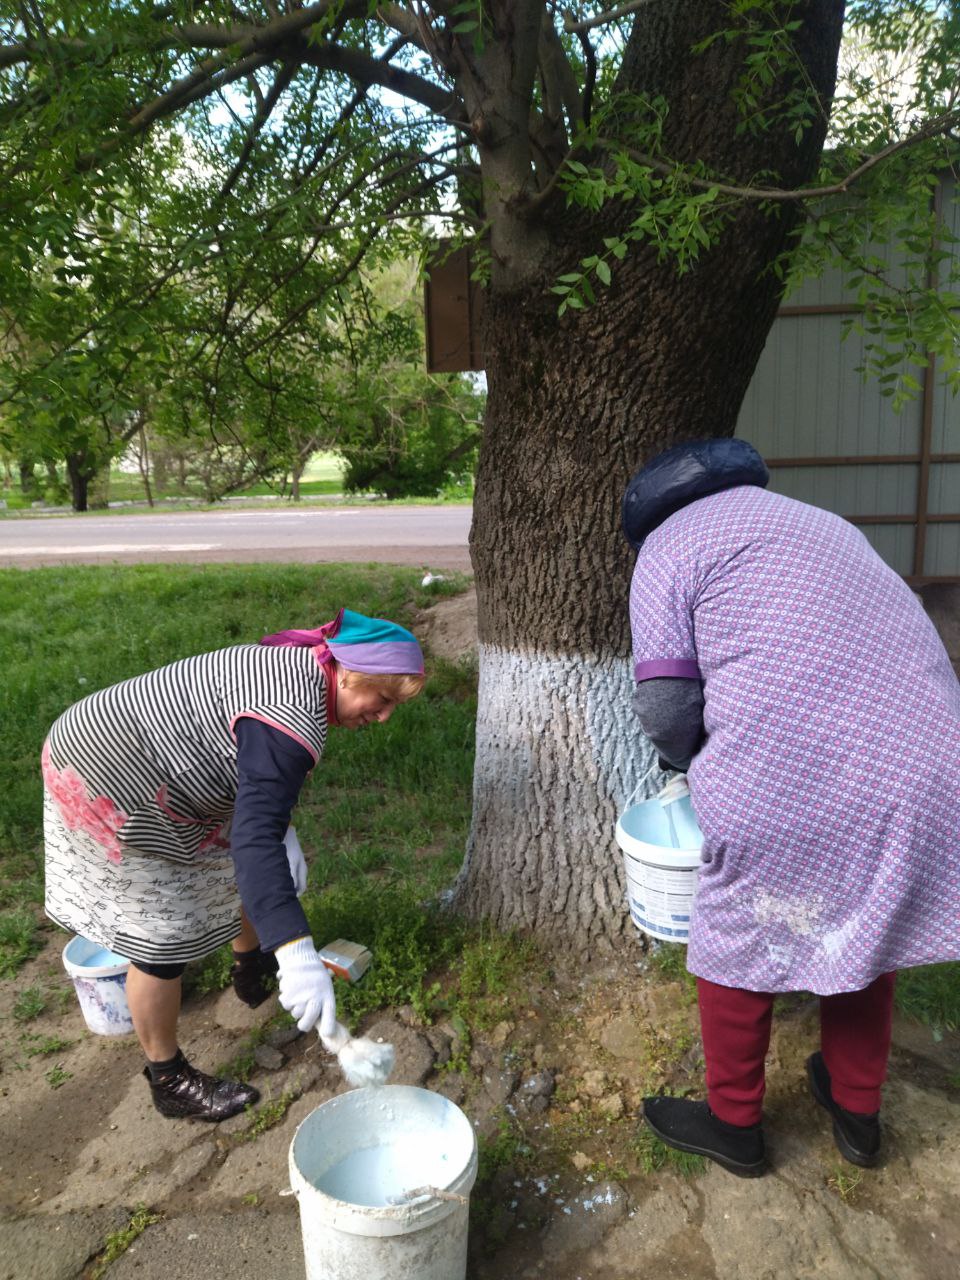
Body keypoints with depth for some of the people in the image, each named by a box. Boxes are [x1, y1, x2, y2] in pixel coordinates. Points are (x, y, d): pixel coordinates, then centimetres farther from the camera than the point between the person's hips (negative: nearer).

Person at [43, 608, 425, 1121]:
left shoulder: (298, 668, 1)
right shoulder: (294, 717, -31)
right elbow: (254, 835, -41)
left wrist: (282, 833, 1)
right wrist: (296, 953, -46)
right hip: (110, 784, -10)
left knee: (250, 868, 19)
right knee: (161, 937, -1)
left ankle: (250, 971, 44)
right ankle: (170, 1083, 18)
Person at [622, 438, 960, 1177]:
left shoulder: (670, 544, 2)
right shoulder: (812, 520, 24)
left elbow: (666, 705, -7)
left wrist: (693, 756, 16)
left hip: (790, 782, -7)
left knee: (738, 947, 15)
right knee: (866, 933, 25)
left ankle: (734, 1125, 35)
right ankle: (858, 1114, 44)